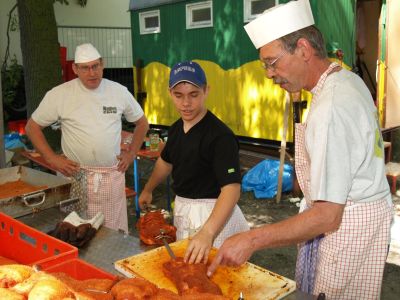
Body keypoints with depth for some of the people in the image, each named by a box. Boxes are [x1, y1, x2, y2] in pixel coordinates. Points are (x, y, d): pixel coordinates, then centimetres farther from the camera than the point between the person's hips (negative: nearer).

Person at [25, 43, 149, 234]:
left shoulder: (119, 91, 2)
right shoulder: (59, 95, -4)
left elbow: (142, 123, 16)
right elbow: (32, 127, 4)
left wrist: (131, 153, 7)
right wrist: (52, 159, -4)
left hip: (113, 175, 2)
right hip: (76, 176, -1)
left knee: (115, 233, 5)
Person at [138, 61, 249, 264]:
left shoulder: (221, 136, -23)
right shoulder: (176, 129, 3)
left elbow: (231, 188, -32)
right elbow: (166, 161, 21)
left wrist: (207, 233, -44)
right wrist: (148, 190, 33)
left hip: (214, 216, -7)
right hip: (183, 211, 8)